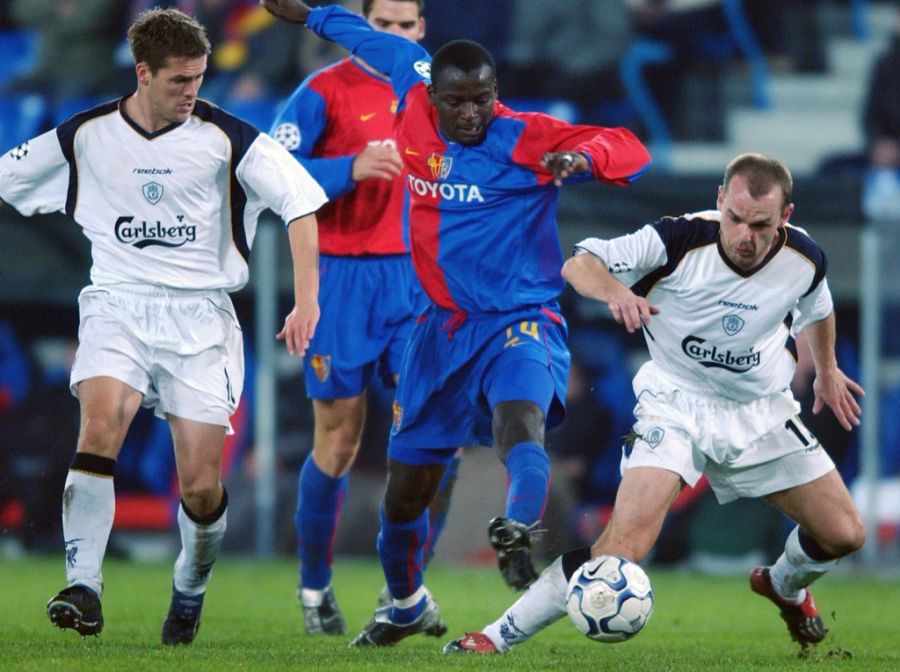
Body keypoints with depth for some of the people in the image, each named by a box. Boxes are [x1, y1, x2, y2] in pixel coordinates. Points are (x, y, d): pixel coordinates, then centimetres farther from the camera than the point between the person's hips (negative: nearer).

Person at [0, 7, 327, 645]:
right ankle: (83, 587, -27)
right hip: (117, 305, 1)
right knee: (100, 425, -28)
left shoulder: (224, 137, -5)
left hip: (200, 314, 0)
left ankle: (190, 592, 25)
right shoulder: (84, 136, 0)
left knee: (202, 488, -4)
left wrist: (306, 301, -14)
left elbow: (300, 200, -6)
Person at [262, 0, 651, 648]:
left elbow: (628, 149, -23)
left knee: (521, 423, -38)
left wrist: (581, 157, -44)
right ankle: (407, 605, 37)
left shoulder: (526, 138, -14)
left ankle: (518, 538, -63)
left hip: (520, 320, -5)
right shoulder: (414, 104, 0)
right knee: (405, 491, 12)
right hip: (443, 326, 5)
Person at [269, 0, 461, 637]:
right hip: (343, 279, -4)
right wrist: (352, 169, -23)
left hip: (416, 280, 4)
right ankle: (314, 587, 18)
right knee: (339, 439, 1)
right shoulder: (325, 91, -4)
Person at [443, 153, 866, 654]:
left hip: (762, 410, 4)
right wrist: (614, 289, -47)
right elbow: (579, 264, -25)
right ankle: (500, 636, -18)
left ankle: (785, 586, 40)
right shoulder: (680, 240, -25)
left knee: (845, 535, 3)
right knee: (626, 545, -24)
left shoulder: (805, 259, -12)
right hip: (676, 402, -4)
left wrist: (827, 371, 28)